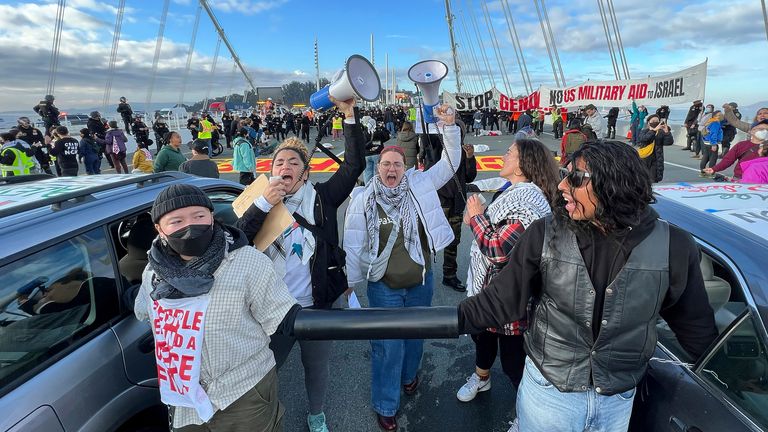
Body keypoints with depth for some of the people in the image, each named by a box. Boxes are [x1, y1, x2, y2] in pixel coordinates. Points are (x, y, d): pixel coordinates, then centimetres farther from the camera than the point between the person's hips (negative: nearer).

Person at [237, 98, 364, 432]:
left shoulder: (321, 198, -6)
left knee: (318, 366, 21)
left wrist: (350, 117, -20)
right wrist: (263, 204, -26)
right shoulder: (260, 203, -2)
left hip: (316, 305, 0)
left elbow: (354, 165, -14)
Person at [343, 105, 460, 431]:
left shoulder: (420, 185, -7)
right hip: (383, 287, -3)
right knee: (387, 346, 7)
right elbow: (353, 243, -8)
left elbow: (450, 164, -6)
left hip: (420, 283, 3)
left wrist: (449, 127, -19)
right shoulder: (362, 199, -12)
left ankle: (408, 375, 55)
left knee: (415, 335, 24)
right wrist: (349, 282, -5)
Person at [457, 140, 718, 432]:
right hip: (548, 390, -1)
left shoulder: (673, 247, -13)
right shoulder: (545, 234, -18)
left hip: (620, 398, 2)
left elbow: (695, 324, 2)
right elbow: (500, 299, -13)